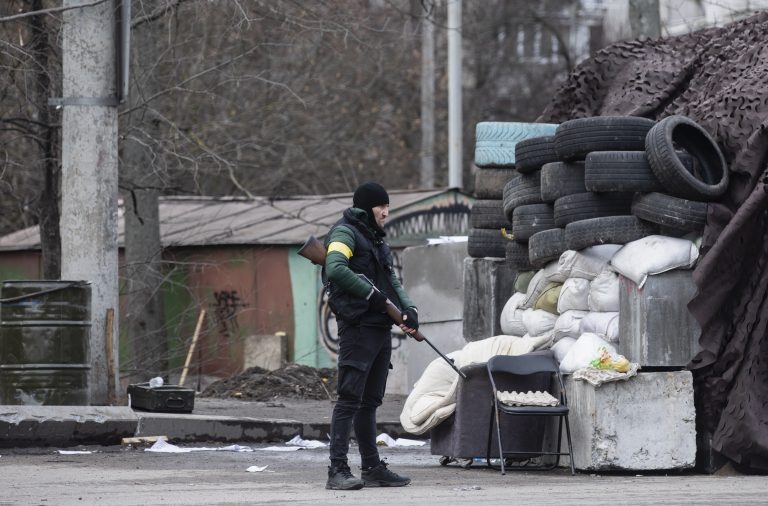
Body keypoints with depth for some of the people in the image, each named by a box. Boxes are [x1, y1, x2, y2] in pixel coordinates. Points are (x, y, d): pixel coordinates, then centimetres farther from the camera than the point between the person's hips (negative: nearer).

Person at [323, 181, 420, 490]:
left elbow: (392, 281, 20)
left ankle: (372, 468, 18)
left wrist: (408, 309, 1)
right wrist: (372, 293, -18)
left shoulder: (376, 239, 21)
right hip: (358, 328, -9)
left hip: (381, 330, 9)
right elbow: (335, 268, -24)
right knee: (350, 400, -11)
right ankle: (338, 470, -14)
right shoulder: (346, 233, -7)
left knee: (370, 402, 13)